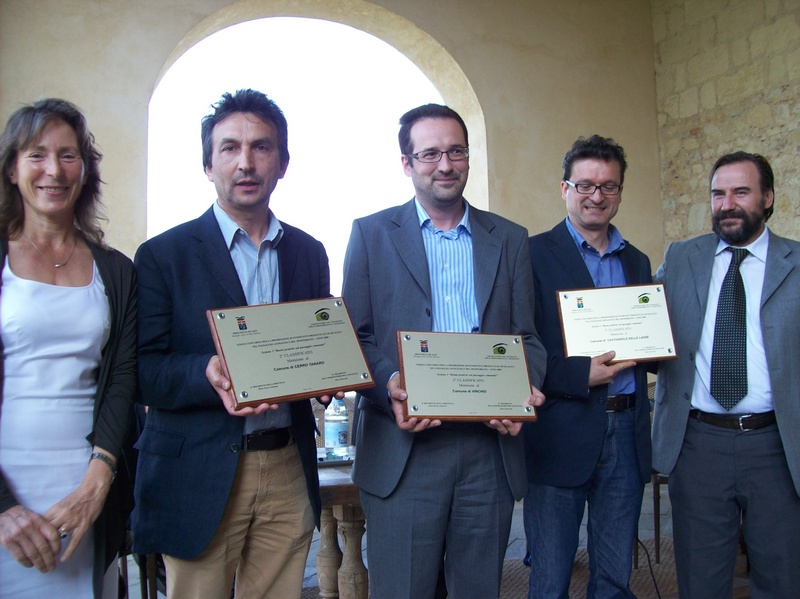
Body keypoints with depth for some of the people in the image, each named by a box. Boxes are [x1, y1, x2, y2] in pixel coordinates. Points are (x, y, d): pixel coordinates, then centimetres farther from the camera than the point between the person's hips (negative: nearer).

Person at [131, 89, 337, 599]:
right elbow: (144, 373, -7)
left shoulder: (309, 253, 10)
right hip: (200, 476, -3)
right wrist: (208, 373, -26)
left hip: (289, 472, 4)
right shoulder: (164, 255, -2)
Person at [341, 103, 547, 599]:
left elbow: (527, 336, 10)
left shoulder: (510, 238, 11)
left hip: (489, 444, 3)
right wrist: (389, 386, -17)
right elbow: (355, 337, 2)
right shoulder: (372, 234, 5)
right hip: (403, 447, -2)